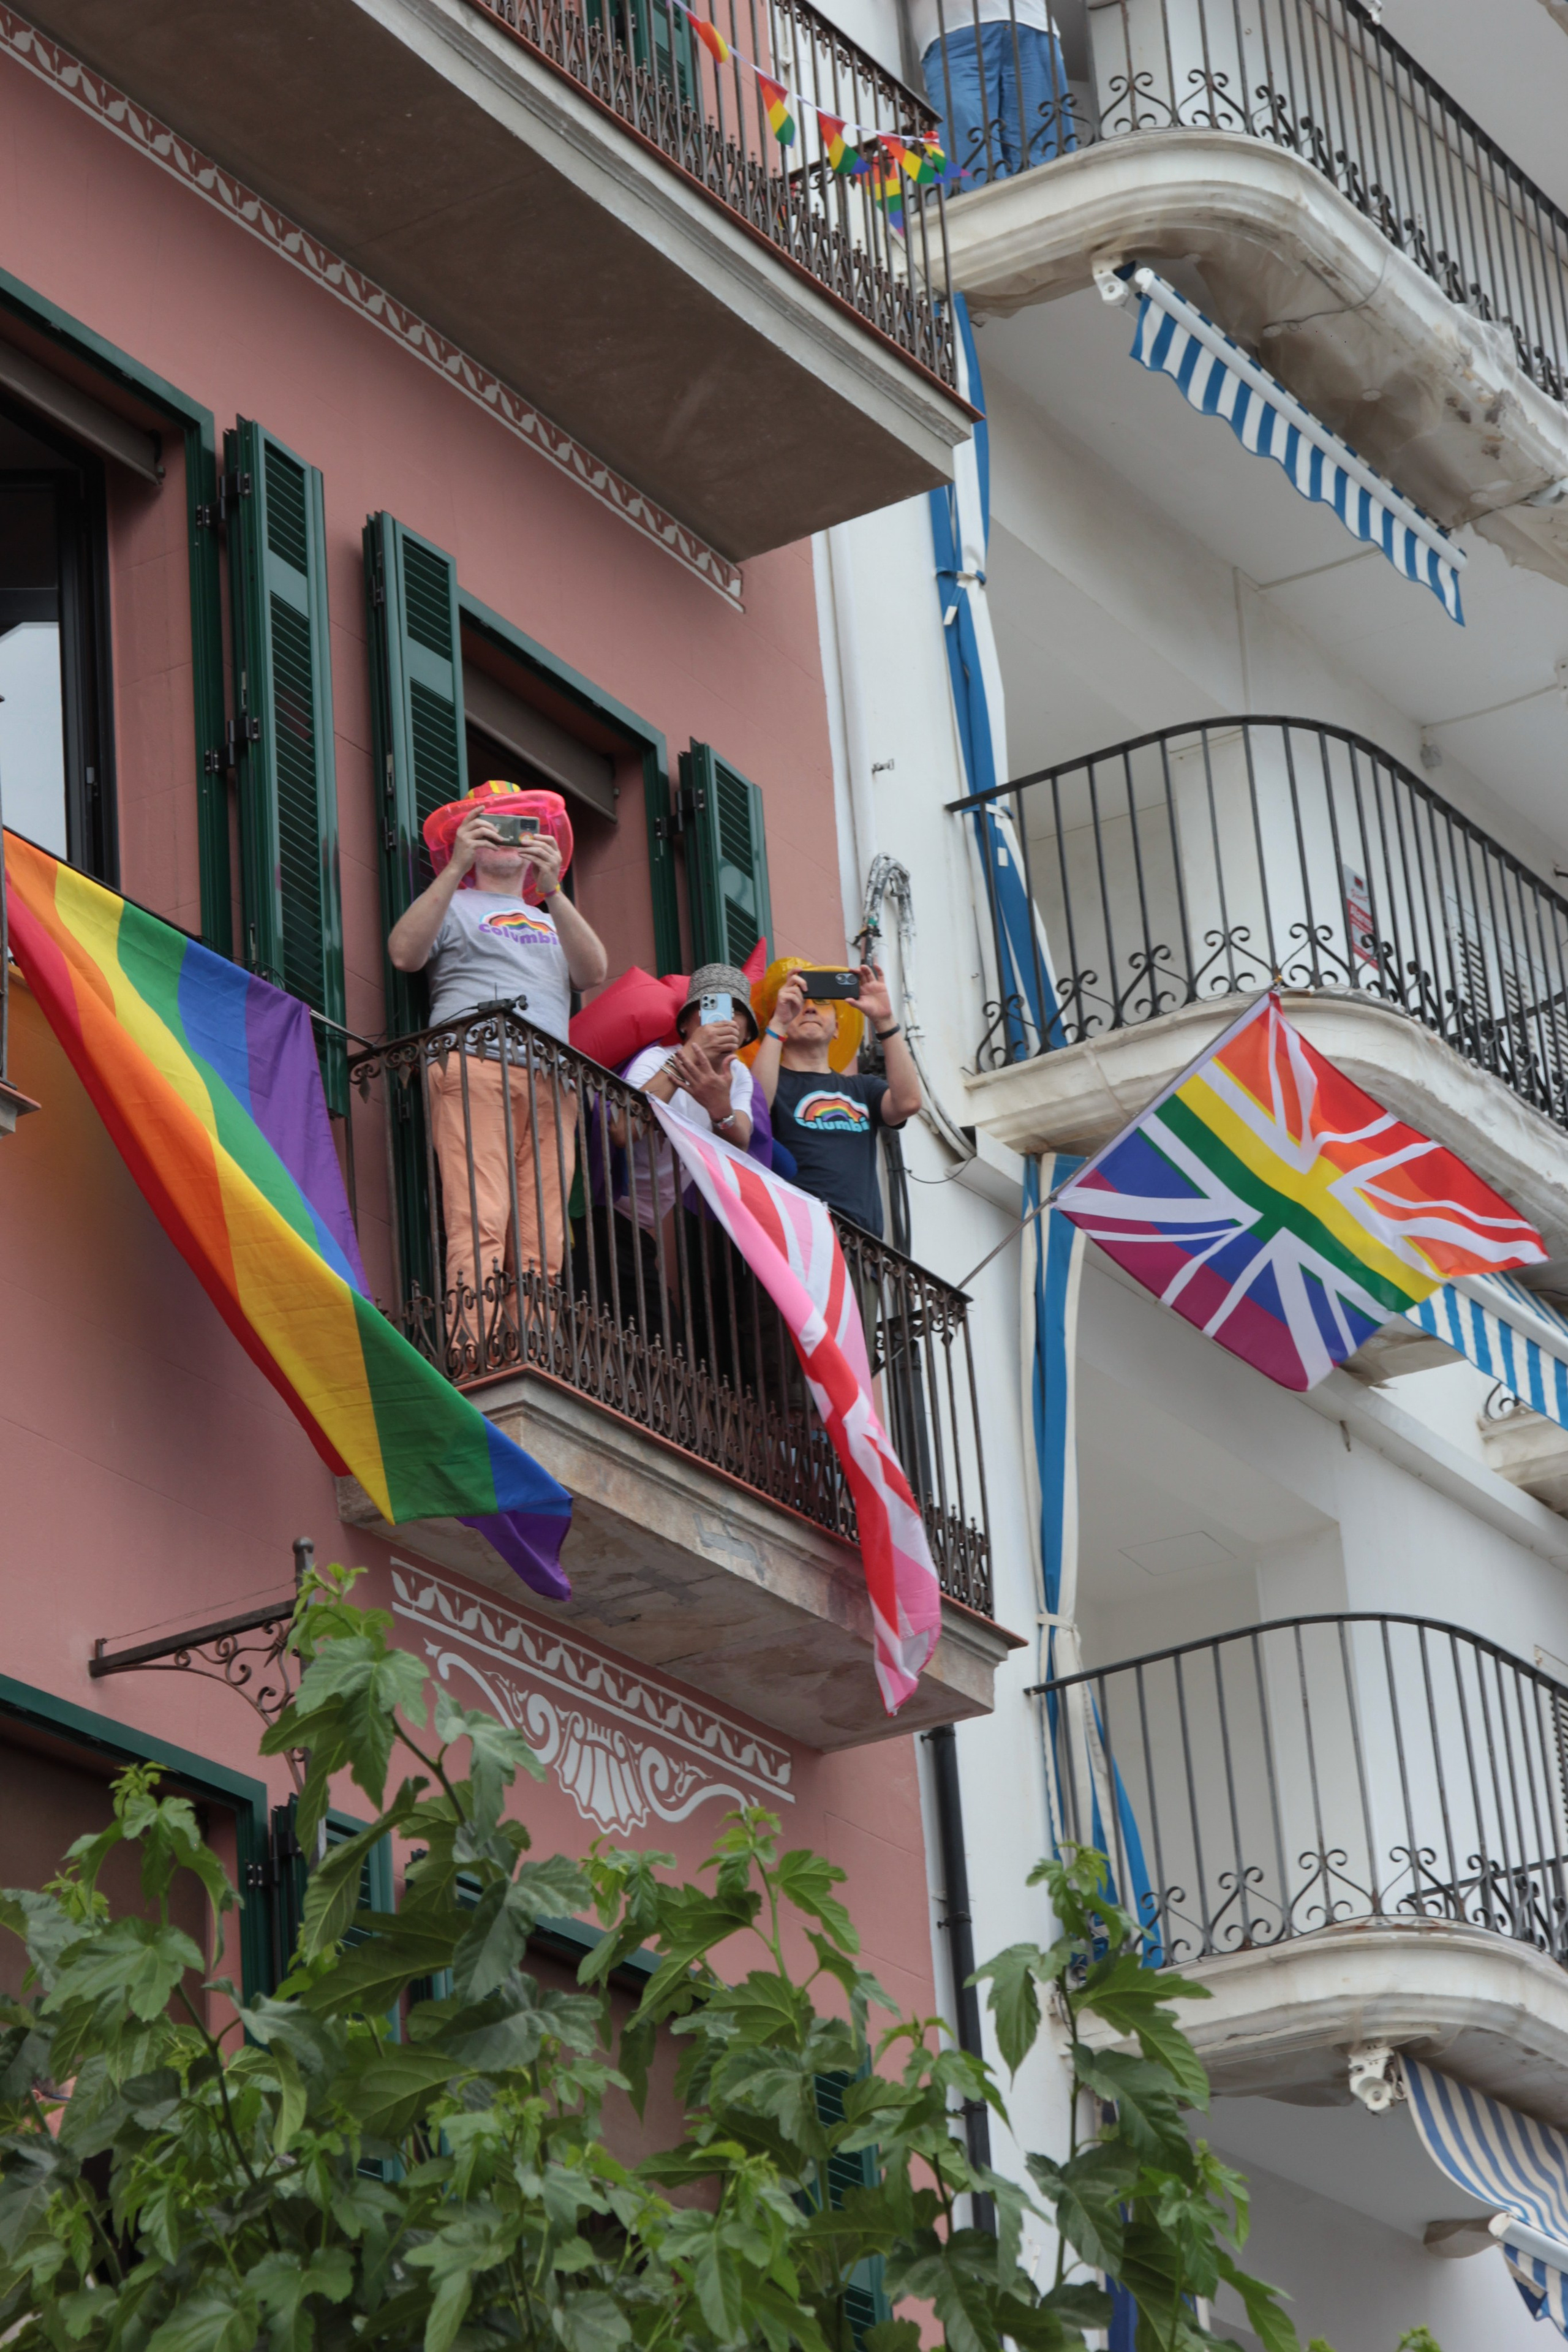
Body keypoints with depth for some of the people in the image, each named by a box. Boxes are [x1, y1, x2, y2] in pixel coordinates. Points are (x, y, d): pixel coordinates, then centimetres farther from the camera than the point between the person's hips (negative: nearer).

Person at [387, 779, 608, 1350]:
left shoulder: (550, 921, 30)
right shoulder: (454, 908, 19)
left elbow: (593, 972, 9)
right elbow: (404, 953, -2)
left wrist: (552, 892, -2)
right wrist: (456, 869, -7)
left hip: (549, 1085, 4)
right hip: (474, 1072, -4)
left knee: (542, 1241, -8)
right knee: (479, 1224, -21)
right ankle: (473, 1363, -31)